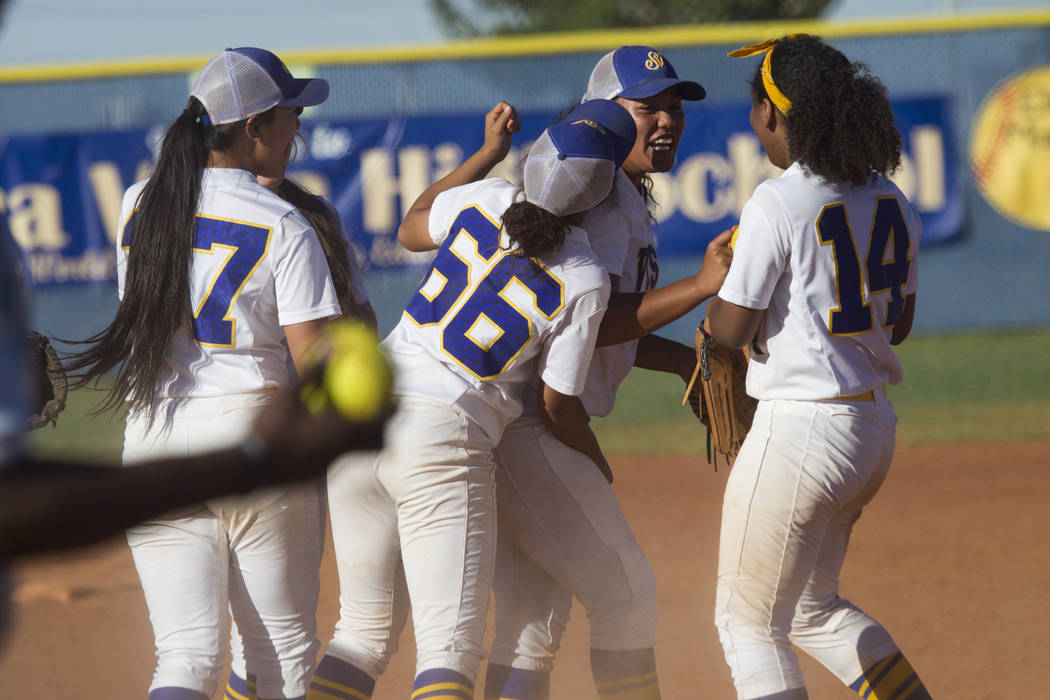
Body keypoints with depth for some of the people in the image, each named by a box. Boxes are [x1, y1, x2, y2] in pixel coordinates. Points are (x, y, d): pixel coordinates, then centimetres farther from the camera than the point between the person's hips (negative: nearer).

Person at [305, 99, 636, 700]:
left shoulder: (484, 199, 3)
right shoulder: (585, 282, -7)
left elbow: (411, 230, 26)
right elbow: (558, 404, 1)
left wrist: (489, 152, 31)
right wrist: (601, 472, 20)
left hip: (361, 414, 6)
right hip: (444, 439, -6)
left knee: (365, 632, 18)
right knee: (449, 649, -9)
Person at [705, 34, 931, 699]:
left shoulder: (778, 205, -16)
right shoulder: (891, 203, 7)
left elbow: (732, 329, -13)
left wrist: (718, 279, 7)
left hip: (798, 429, -8)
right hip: (875, 426, 8)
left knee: (748, 621, 5)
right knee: (812, 607, 25)